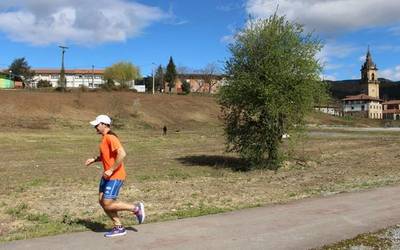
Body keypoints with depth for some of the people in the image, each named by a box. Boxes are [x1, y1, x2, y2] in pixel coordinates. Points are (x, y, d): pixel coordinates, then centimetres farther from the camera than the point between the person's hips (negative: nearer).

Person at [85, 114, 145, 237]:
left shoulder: (110, 137, -18)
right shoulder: (105, 138, 13)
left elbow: (122, 154, -30)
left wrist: (111, 170, -26)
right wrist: (94, 159, 15)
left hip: (115, 176, -10)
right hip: (107, 175, 10)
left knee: (108, 204, -9)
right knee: (102, 201, 9)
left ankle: (136, 208, 7)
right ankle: (119, 228, 18)